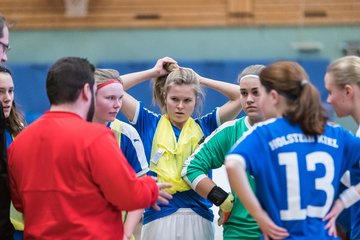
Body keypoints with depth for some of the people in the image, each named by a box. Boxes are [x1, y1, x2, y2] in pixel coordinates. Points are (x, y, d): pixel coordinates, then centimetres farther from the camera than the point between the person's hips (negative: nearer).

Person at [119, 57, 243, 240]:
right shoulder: (149, 123, 8)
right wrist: (154, 72, 11)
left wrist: (200, 79, 11)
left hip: (199, 217, 1)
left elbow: (240, 96, 8)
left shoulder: (205, 126, 11)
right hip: (159, 216, -1)